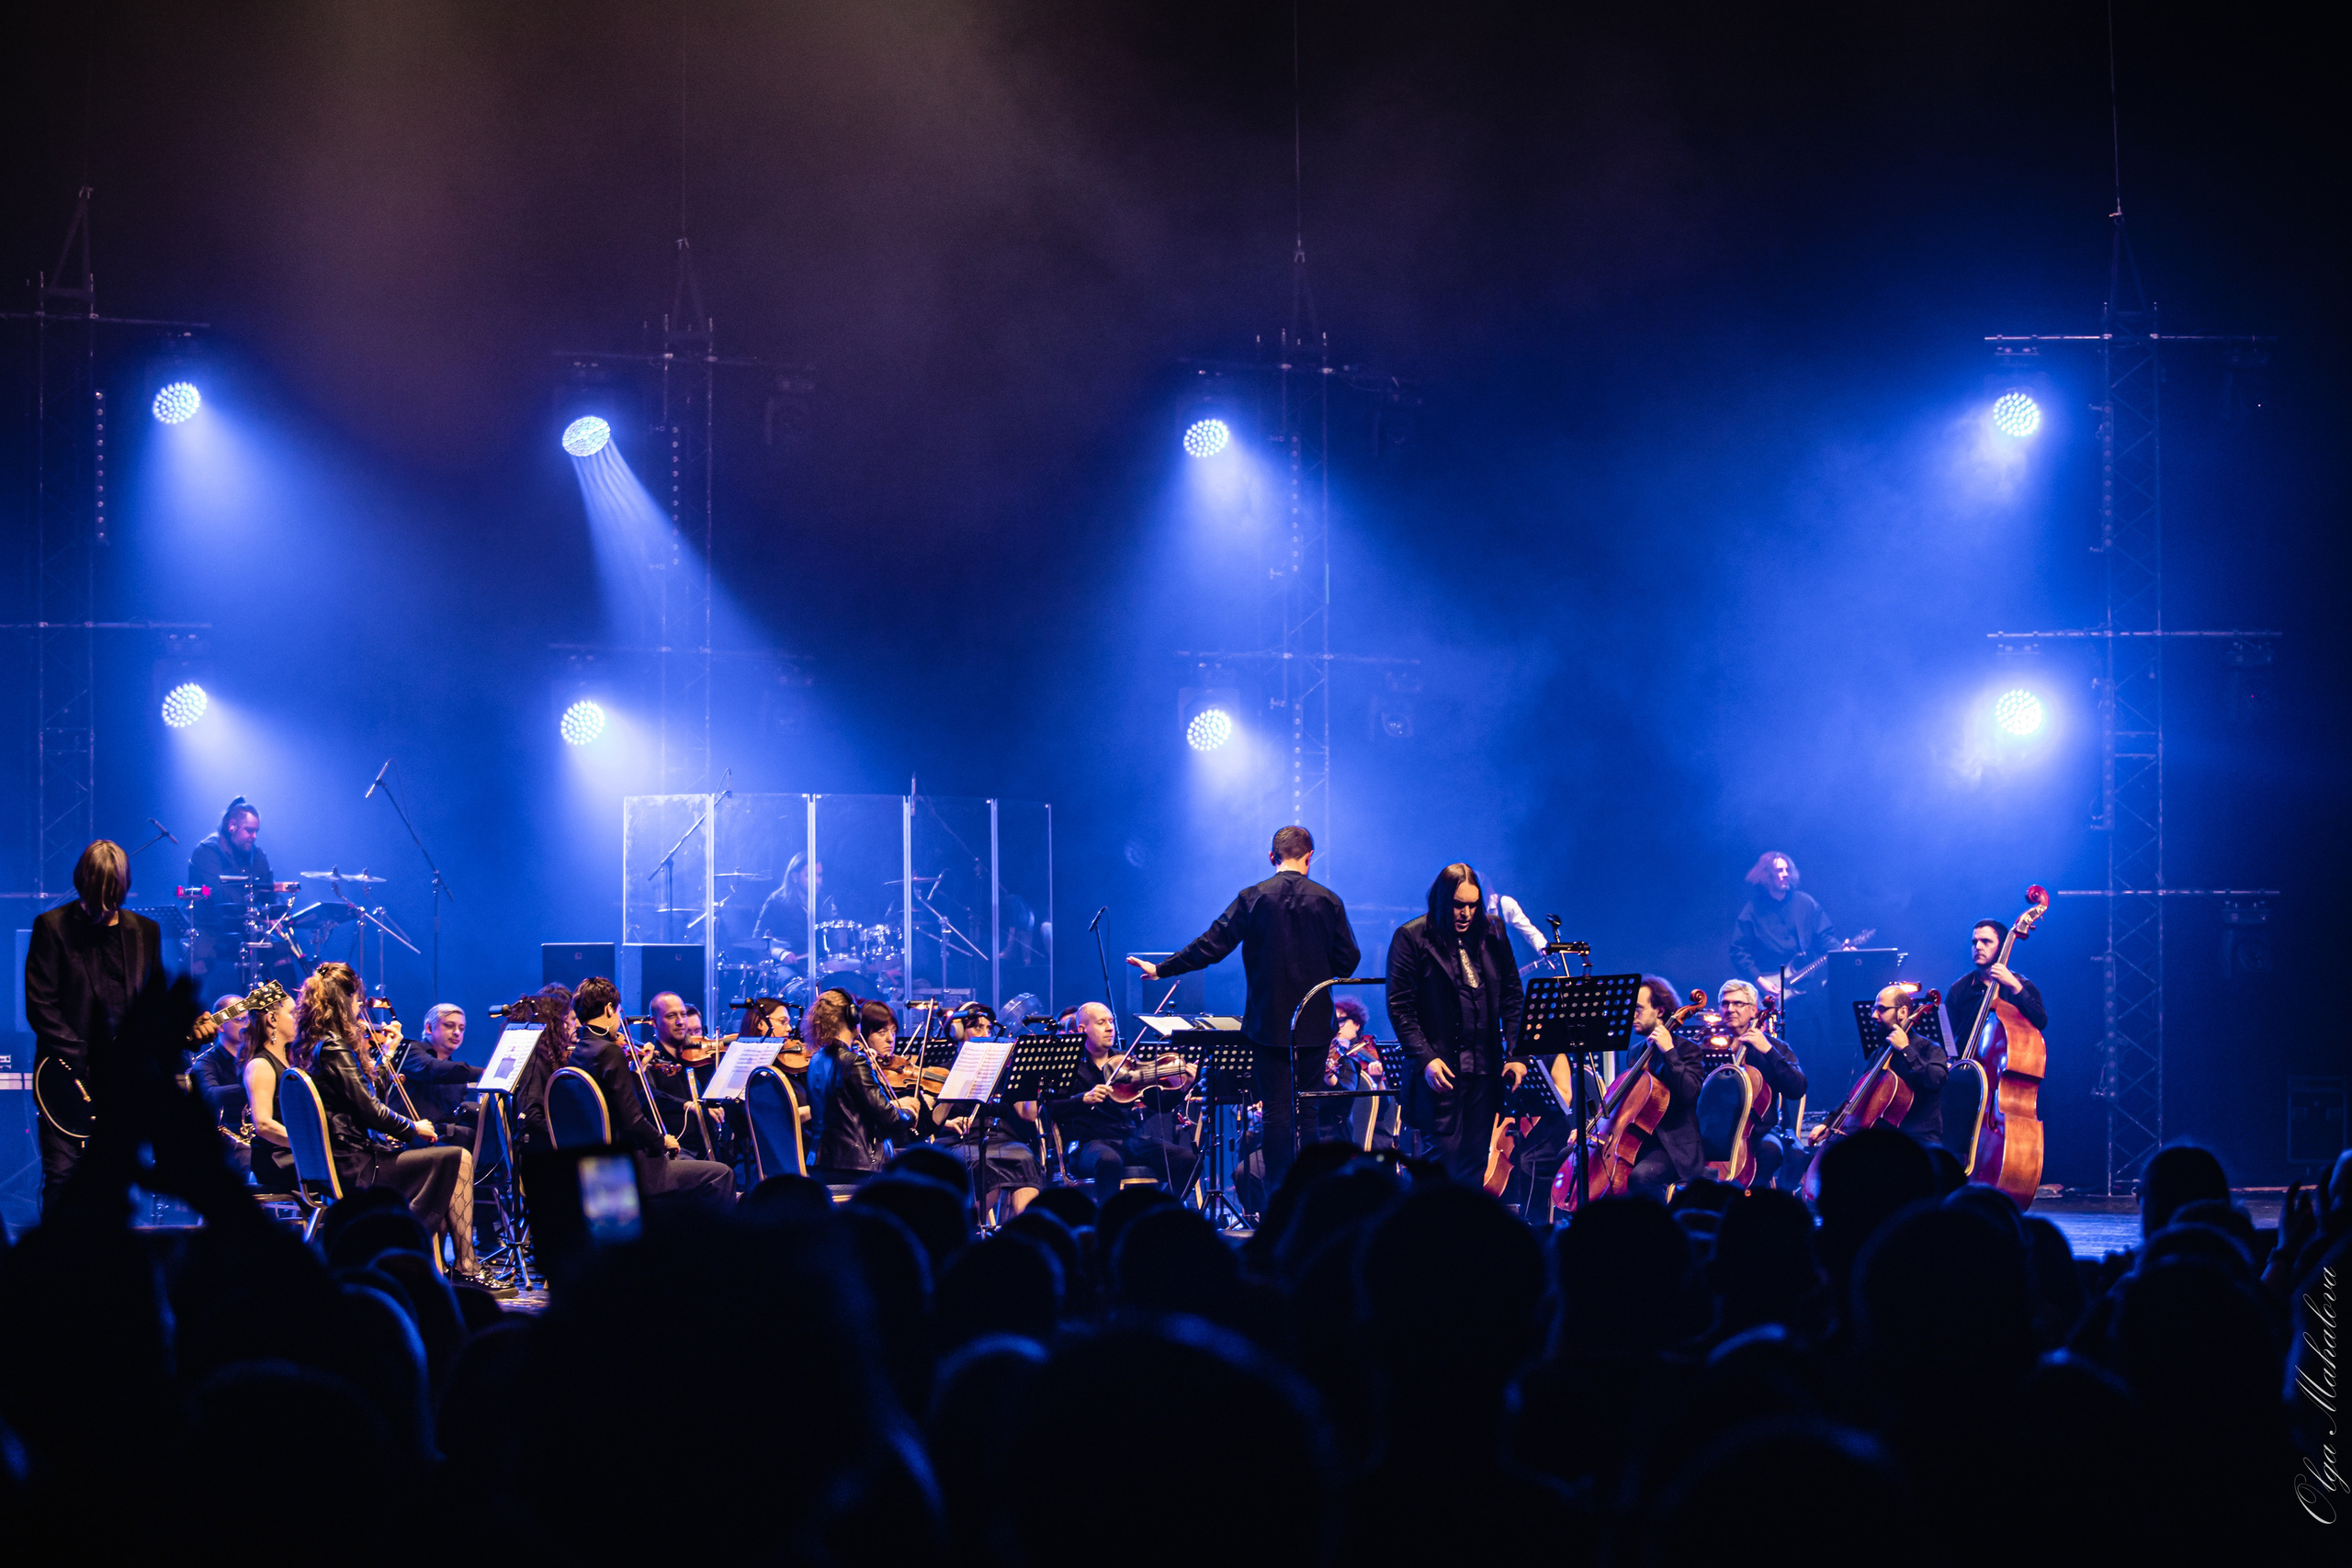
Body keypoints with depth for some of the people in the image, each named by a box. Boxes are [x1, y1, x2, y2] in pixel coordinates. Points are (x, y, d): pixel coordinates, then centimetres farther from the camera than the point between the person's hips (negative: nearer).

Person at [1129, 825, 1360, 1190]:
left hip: (1269, 1023, -1)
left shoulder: (1252, 898, -7)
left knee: (1277, 1109, 2)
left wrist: (1161, 969, 3)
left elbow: (1211, 946, -7)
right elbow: (1348, 961, 1)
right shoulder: (1329, 901, -2)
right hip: (1315, 1023, 1)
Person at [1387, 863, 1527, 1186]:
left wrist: (1517, 1054, 1)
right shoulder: (1411, 938, -3)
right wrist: (1424, 1059, -16)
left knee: (1475, 1166, 6)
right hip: (1440, 1070, -4)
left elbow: (1512, 998, 12)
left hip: (1485, 1070, 4)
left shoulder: (1492, 936, 9)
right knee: (1445, 1162, -8)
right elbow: (1399, 1007, -6)